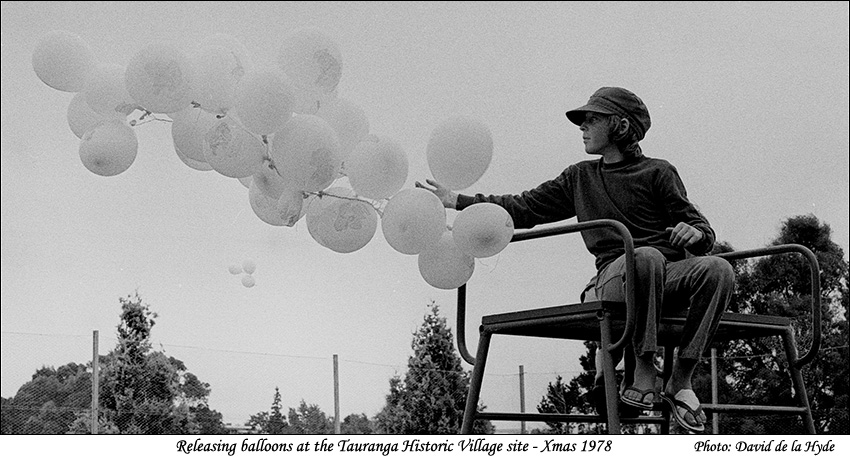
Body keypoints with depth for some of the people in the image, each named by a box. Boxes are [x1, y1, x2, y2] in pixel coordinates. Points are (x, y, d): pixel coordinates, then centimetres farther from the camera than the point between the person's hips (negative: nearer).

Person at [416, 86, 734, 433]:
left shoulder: (657, 172, 12)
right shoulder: (580, 177, 24)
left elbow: (703, 230, 10)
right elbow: (525, 208, 25)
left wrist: (694, 233, -16)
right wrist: (457, 201, 21)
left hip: (671, 276, 0)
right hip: (616, 274, 0)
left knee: (718, 269, -34)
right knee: (646, 256, -37)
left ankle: (680, 381, -29)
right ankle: (644, 370, -34)